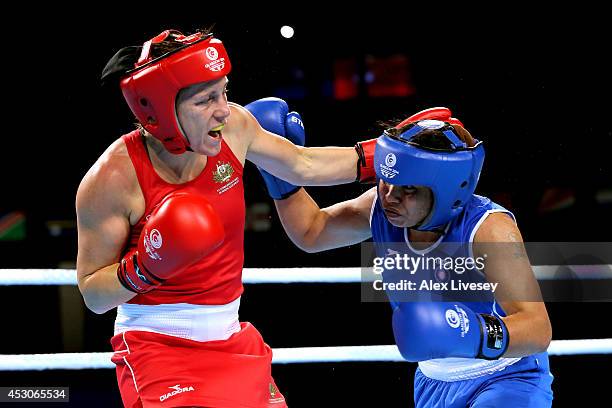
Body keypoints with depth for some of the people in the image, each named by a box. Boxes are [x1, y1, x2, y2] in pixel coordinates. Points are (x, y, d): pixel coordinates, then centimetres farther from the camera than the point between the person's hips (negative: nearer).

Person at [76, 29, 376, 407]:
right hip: (157, 347, -6)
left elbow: (303, 165, 14)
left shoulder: (234, 126, -7)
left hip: (233, 341, 6)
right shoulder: (114, 177, -20)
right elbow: (93, 295, -12)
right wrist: (144, 268, -29)